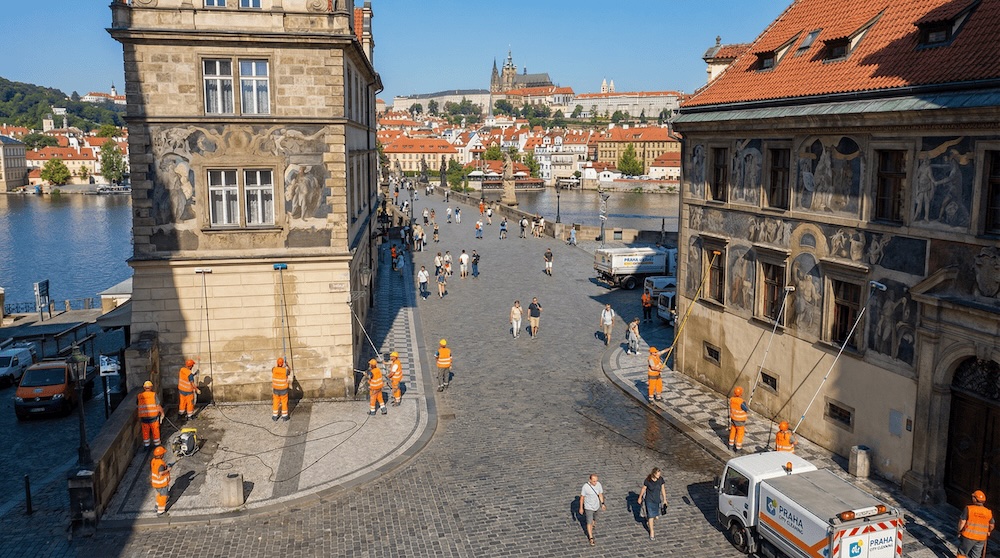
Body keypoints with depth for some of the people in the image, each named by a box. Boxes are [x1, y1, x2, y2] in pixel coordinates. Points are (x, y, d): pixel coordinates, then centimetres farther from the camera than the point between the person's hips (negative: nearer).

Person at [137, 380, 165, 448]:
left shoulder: (139, 396, 1)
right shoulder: (154, 395, -8)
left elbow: (137, 406, 10)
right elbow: (158, 406, -9)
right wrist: (162, 412, 7)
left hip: (143, 418, 2)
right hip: (153, 417, -2)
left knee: (145, 432, 15)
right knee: (155, 431, 12)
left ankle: (146, 446, 23)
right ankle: (157, 445, 22)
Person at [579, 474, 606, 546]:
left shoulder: (598, 484, -13)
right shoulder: (585, 486, -25)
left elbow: (600, 494, 2)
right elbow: (582, 497, -14)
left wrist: (602, 504, -1)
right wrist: (581, 508, -9)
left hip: (596, 506, 4)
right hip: (588, 507, -4)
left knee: (594, 519, 25)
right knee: (589, 522, -3)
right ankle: (591, 538, 5)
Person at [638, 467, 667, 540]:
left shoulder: (661, 479, -15)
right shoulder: (647, 480, -23)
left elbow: (663, 489, -2)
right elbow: (643, 489, -8)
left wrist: (664, 499, 3)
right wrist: (640, 498, 3)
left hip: (657, 500, 4)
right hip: (649, 500, -3)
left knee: (656, 517, 13)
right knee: (651, 516, -4)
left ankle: (648, 522, 47)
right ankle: (651, 532, 15)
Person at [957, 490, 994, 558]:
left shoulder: (968, 509, -14)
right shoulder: (988, 512, -1)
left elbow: (962, 522, -13)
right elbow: (992, 526, 12)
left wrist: (959, 532, 2)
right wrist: (987, 533, 30)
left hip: (968, 536, -4)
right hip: (981, 539, 4)